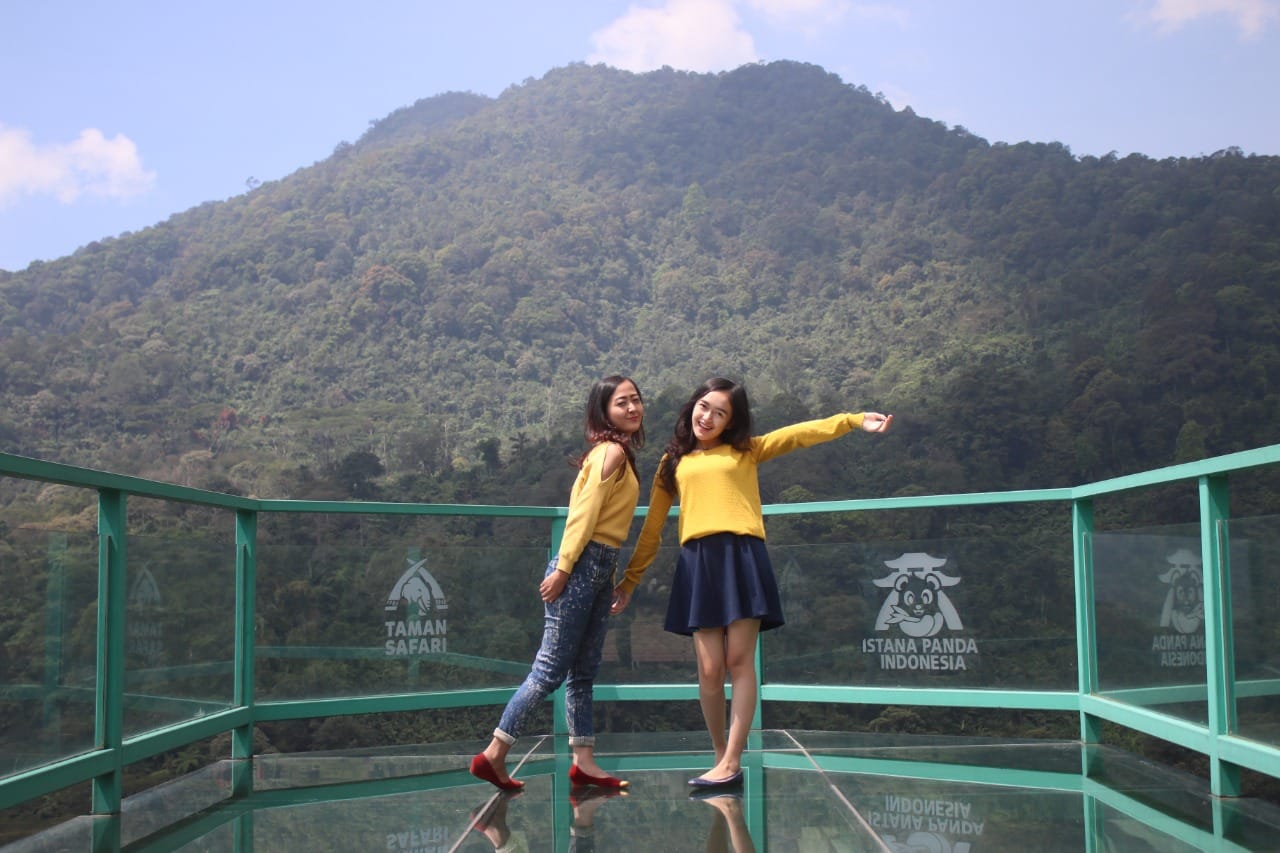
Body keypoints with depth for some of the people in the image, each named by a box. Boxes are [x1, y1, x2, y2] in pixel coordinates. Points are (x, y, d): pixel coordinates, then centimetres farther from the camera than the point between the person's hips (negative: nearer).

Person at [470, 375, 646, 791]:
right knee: (550, 670, -7)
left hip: (600, 569, 10)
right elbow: (583, 515, -16)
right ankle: (493, 755, -3)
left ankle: (584, 762, 16)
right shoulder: (611, 451, -10)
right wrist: (562, 570, -20)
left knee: (584, 672, 11)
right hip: (582, 567, -10)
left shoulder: (618, 454, 16)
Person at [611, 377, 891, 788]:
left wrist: (856, 420, -9)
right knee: (709, 669, -1)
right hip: (697, 562, 1)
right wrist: (630, 579, 18)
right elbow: (652, 527, 19)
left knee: (739, 661, -4)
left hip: (741, 557, -1)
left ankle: (731, 762, 0)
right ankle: (721, 757, 13)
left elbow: (800, 433, 3)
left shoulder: (747, 450, 16)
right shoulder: (674, 461, 19)